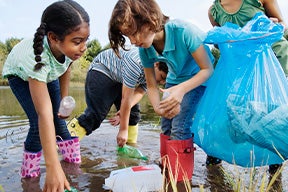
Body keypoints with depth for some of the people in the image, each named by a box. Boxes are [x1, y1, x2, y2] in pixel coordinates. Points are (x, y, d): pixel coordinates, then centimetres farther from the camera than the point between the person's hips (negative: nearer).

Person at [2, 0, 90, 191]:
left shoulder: (69, 46, -33)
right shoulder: (37, 58, -48)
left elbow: (66, 69, -8)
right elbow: (44, 113, -53)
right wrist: (53, 167, -56)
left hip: (50, 72, 5)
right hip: (20, 73, -4)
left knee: (58, 118, 0)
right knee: (39, 123, -17)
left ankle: (72, 156, 17)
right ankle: (30, 171, 3)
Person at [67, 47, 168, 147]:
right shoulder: (136, 64, -38)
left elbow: (139, 93, -13)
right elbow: (126, 98, -34)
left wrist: (124, 111, -30)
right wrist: (123, 130, -28)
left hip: (118, 78, 8)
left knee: (133, 113, 0)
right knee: (95, 114, -19)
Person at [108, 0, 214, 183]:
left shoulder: (184, 31, -34)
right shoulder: (145, 50, -16)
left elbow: (208, 70, -26)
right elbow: (152, 86, -7)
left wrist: (182, 89, -42)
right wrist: (158, 107, -28)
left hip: (199, 78, -5)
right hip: (175, 79, 6)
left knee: (180, 126, -16)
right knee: (167, 127, 3)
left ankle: (181, 181, -2)